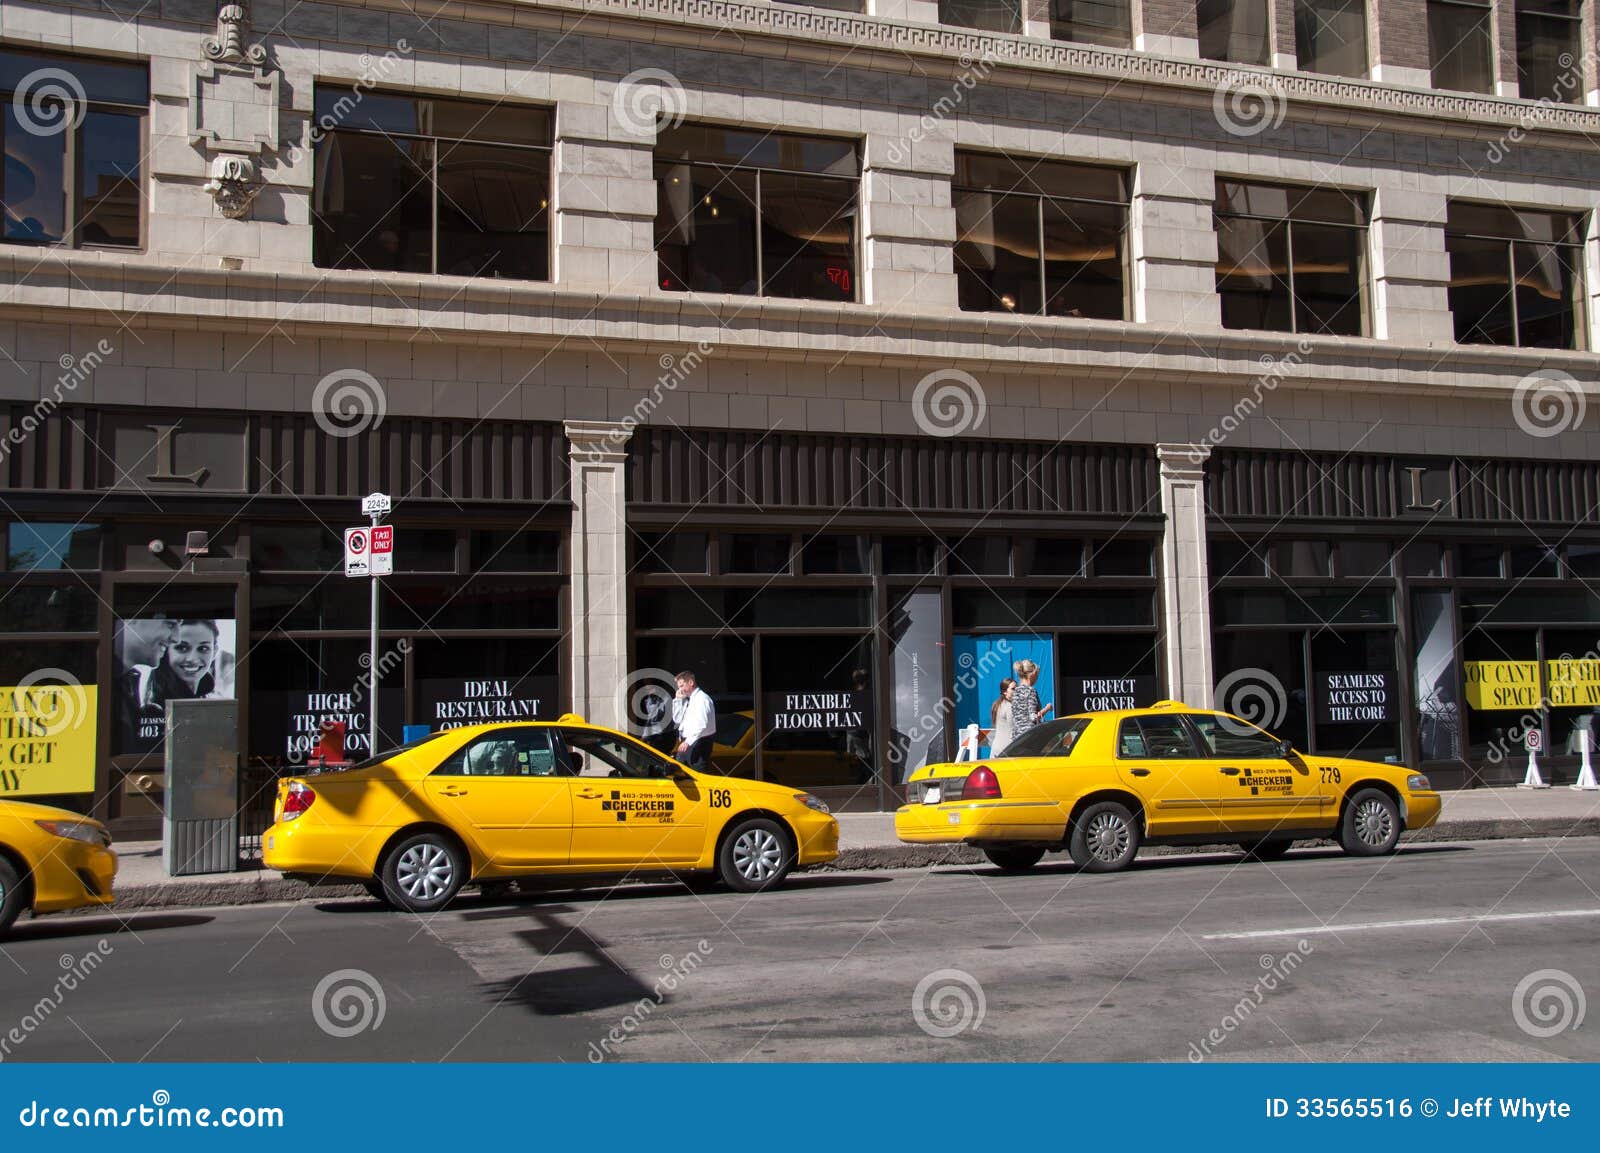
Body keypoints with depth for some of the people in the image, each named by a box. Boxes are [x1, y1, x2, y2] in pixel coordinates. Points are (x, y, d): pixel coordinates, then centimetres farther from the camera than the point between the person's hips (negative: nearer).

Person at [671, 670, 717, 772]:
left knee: (699, 774, -9)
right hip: (687, 744, 9)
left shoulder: (702, 699, -13)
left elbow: (702, 725, -22)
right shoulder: (687, 700, 15)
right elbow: (677, 720, 16)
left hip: (698, 743, -9)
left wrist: (688, 741, -24)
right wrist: (678, 700, 7)